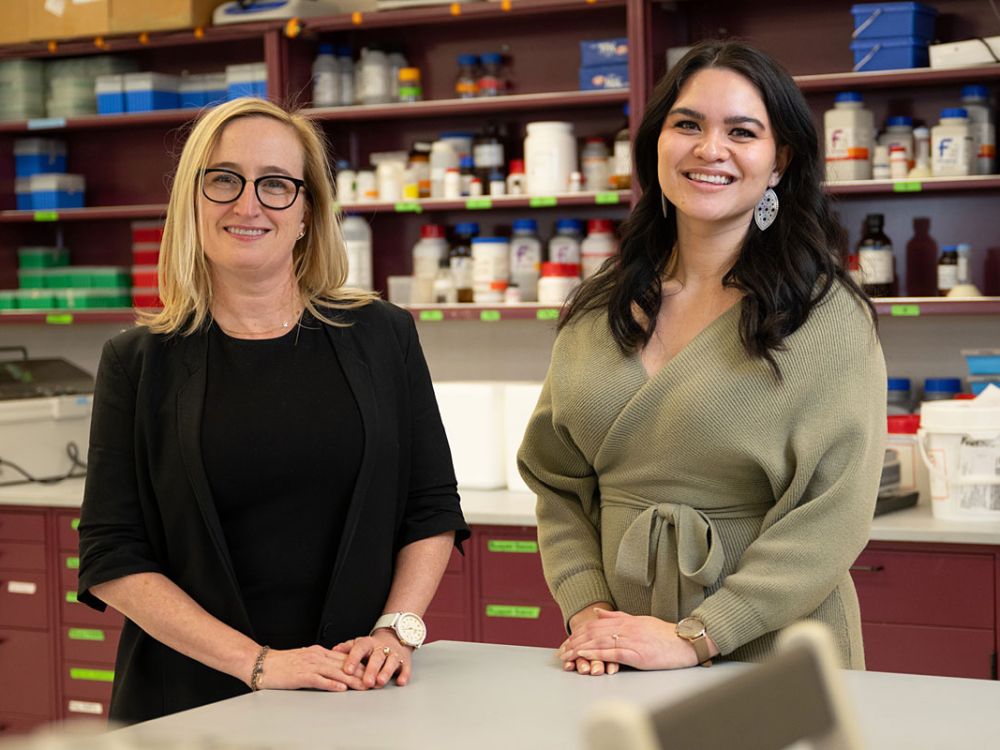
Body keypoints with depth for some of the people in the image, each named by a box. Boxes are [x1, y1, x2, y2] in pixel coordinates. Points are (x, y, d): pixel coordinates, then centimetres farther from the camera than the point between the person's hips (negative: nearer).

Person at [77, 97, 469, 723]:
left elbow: (434, 513, 6)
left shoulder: (382, 337, 1)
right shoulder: (138, 362, -3)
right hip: (191, 697, -1)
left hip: (357, 692, 1)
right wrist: (257, 664, -15)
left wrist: (396, 630, -10)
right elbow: (112, 560, -7)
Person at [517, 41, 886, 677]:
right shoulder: (598, 314, 5)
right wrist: (586, 609, -8)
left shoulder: (829, 316, -10)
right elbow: (558, 484, 7)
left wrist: (693, 638, -19)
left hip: (770, 655, -3)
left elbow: (831, 518, -15)